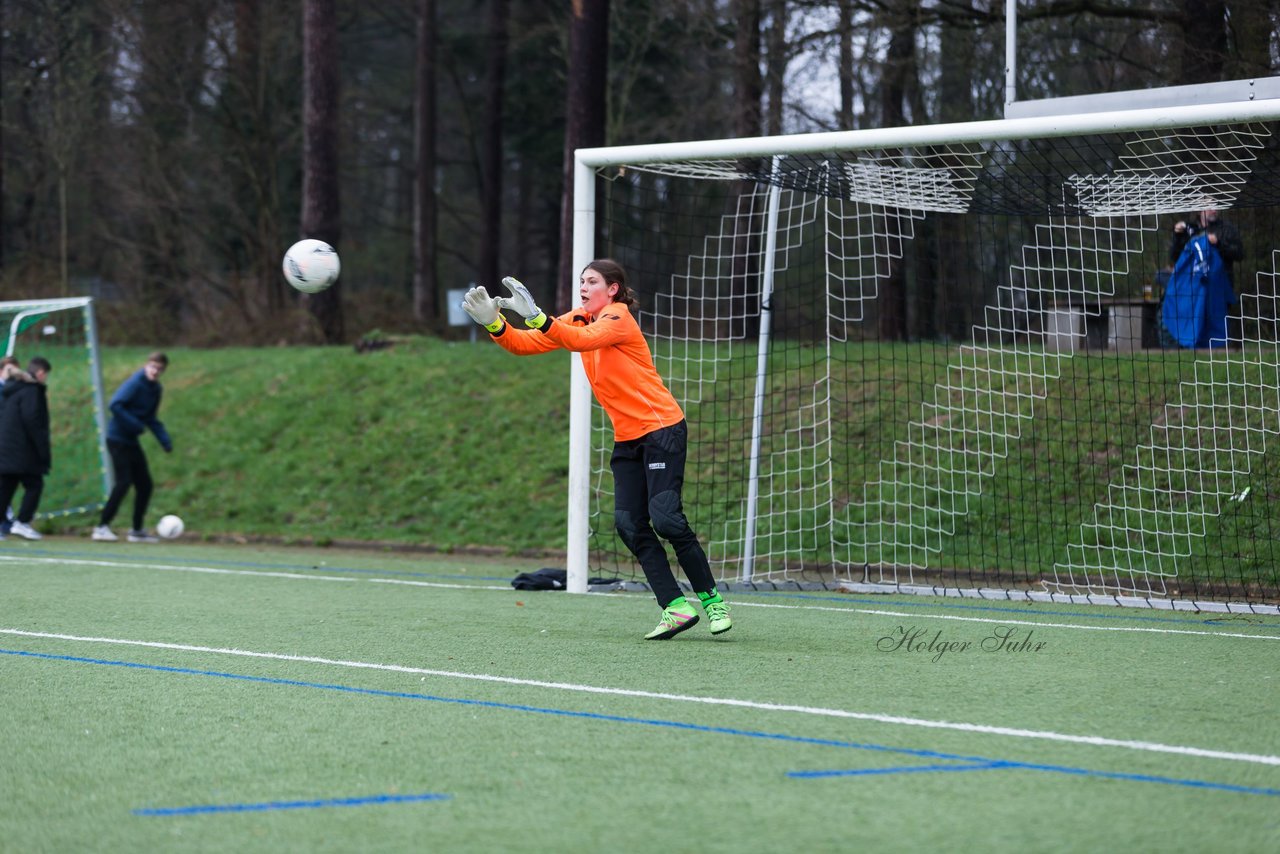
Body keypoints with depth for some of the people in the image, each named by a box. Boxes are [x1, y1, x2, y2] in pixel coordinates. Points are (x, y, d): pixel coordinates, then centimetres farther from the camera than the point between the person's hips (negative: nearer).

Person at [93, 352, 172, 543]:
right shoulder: (135, 383, -16)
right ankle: (102, 527, -11)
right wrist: (136, 425, -24)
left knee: (145, 485, 8)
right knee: (124, 482, -16)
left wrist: (165, 440, 7)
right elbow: (115, 405, -26)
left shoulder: (156, 389, 10)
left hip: (131, 441, 9)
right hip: (117, 439, -9)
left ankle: (137, 530, 18)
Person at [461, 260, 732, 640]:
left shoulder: (617, 317, -12)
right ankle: (675, 607, -2)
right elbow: (524, 344, 1)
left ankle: (711, 599, -3)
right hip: (627, 438, 8)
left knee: (666, 517, -16)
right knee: (629, 523, -4)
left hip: (662, 429, -8)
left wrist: (536, 317, -44)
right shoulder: (576, 320, 10)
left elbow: (583, 340, -33)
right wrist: (494, 323, -18)